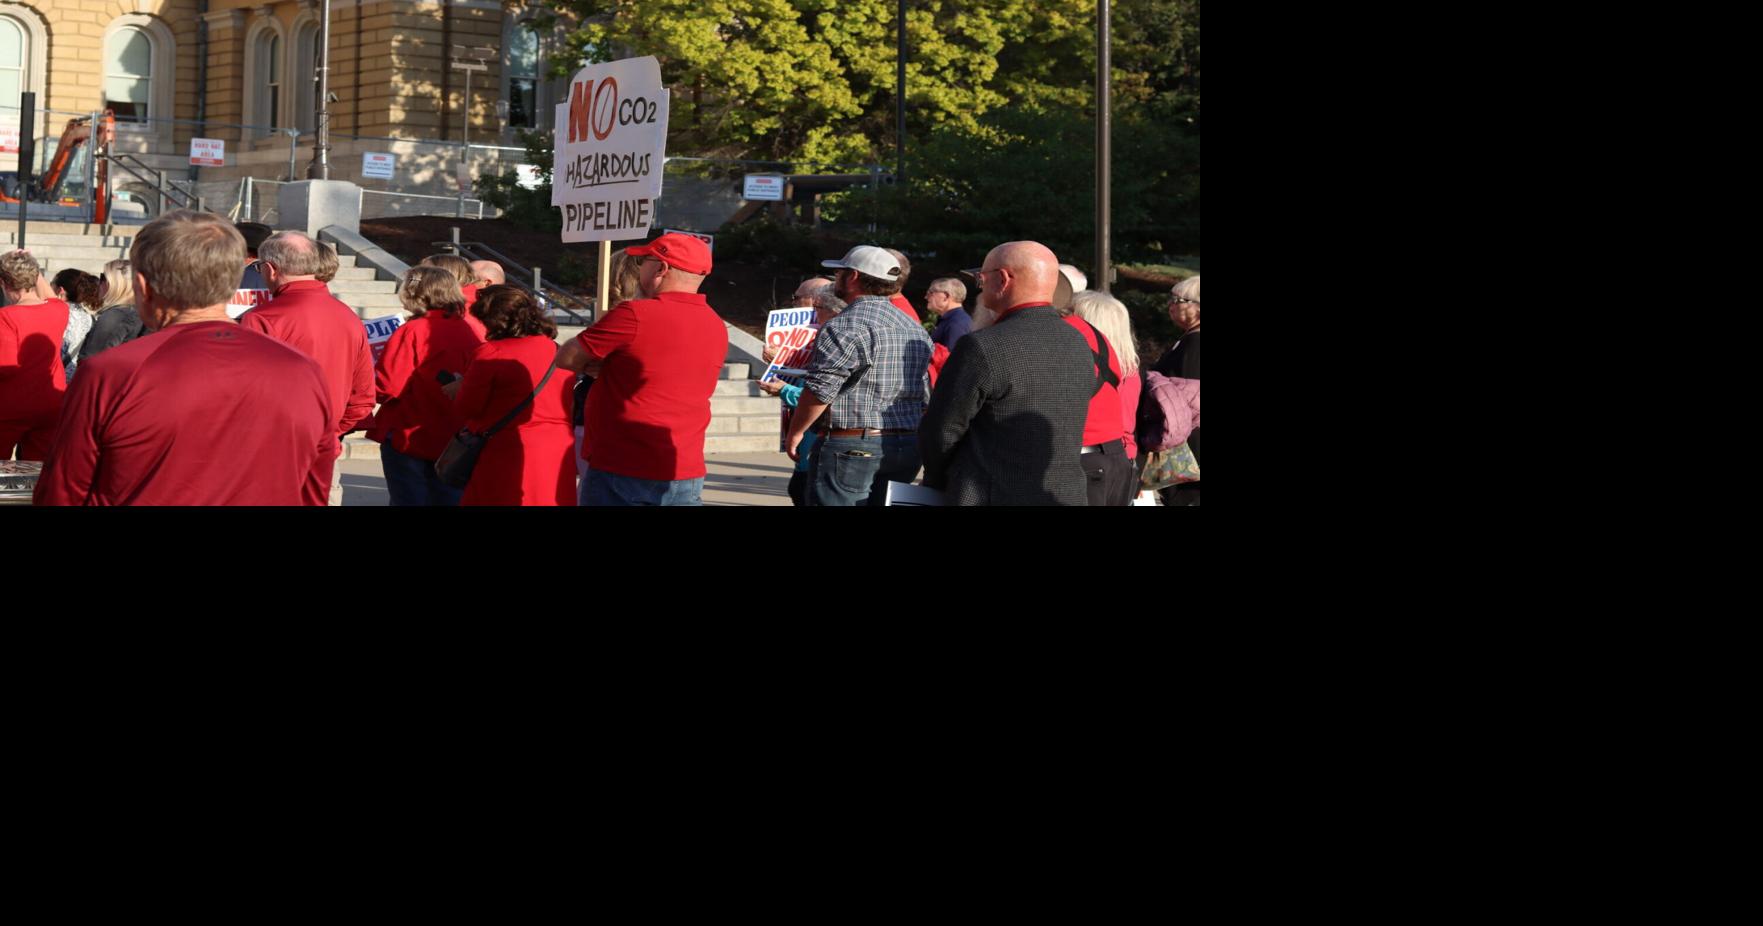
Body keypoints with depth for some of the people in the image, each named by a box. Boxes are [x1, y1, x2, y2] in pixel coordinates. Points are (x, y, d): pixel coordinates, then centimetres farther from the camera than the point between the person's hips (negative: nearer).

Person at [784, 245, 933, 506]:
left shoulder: (845, 326, -13)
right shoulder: (916, 330, 15)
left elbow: (818, 391, -16)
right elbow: (925, 397, 18)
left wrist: (795, 433, -3)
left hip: (853, 446, -8)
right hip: (908, 449, 9)